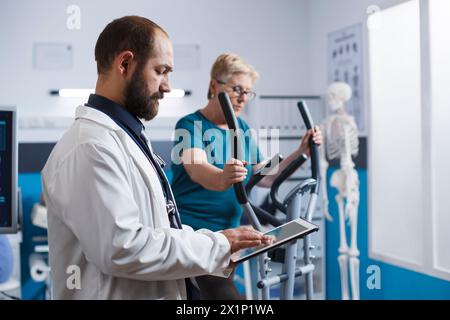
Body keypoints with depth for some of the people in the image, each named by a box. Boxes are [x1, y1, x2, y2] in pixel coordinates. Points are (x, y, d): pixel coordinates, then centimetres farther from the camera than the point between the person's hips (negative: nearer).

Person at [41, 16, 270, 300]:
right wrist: (217, 247, -19)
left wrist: (220, 245, 2)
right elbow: (121, 248, -27)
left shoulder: (129, 136, 12)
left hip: (163, 291, 9)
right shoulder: (91, 146, -20)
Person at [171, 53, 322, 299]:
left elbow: (265, 177, 16)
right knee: (225, 295, -22)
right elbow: (197, 170, -31)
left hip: (228, 236, 7)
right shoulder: (191, 125, -11)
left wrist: (301, 152, 3)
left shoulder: (242, 128, 10)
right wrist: (222, 179, -53)